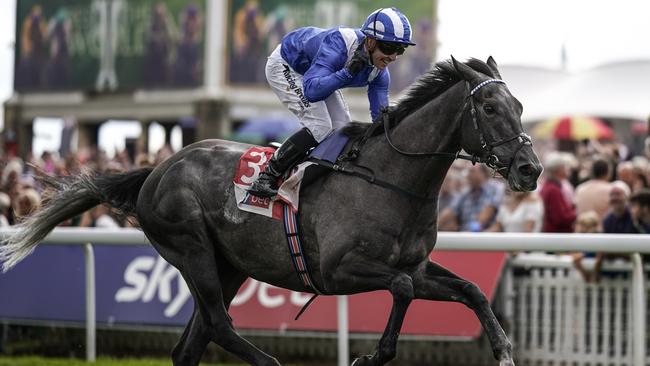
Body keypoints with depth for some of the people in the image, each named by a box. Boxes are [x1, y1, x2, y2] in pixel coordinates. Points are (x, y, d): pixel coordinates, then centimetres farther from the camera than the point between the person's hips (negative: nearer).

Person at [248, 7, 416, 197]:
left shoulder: (380, 71, -18)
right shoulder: (339, 46, -40)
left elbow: (381, 116, -10)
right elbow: (312, 91, -50)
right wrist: (347, 72, -56)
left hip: (315, 73, 8)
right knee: (320, 127, -23)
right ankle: (266, 178, -16)